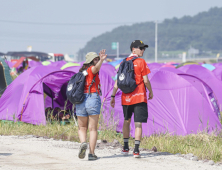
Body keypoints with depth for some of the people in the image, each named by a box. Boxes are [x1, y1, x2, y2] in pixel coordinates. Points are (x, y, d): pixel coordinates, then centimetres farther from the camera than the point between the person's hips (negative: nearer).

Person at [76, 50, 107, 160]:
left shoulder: (82, 72, 14)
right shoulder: (91, 69, -3)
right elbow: (96, 68, -27)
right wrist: (101, 60, -46)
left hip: (80, 100, 5)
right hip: (93, 99, -5)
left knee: (82, 128, 15)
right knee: (93, 129, 3)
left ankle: (83, 143, -14)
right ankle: (91, 153, -2)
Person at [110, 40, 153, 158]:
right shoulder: (141, 62, -6)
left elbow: (117, 81, 7)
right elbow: (146, 81, -9)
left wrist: (113, 96, 9)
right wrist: (151, 92, 7)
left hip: (126, 97, 5)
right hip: (139, 97, -5)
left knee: (126, 121, 22)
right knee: (138, 124, -4)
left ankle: (125, 148, 28)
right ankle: (136, 150, -11)